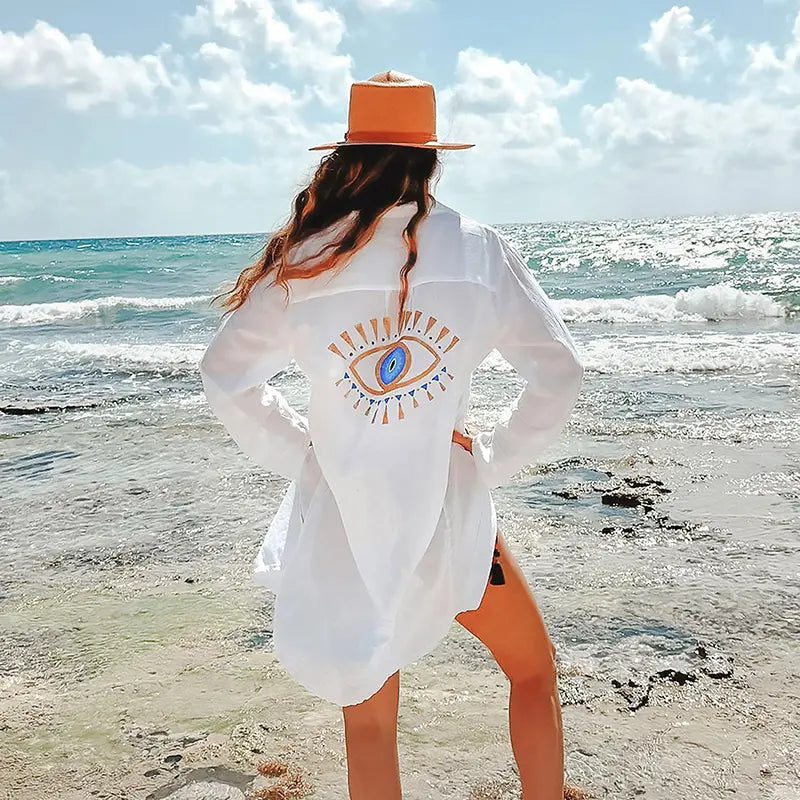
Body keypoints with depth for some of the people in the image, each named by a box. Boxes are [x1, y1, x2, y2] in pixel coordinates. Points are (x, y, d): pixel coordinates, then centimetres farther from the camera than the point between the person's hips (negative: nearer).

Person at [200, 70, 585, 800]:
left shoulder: (305, 259, -6)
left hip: (339, 522, 2)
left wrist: (301, 453, 6)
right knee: (534, 670, 24)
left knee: (369, 723, 16)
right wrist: (493, 460, 4)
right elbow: (559, 372, -5)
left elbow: (224, 376, 1)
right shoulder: (478, 249, -8)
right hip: (446, 518, -1)